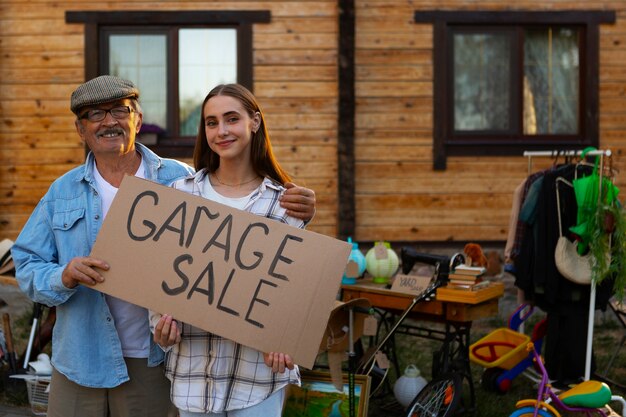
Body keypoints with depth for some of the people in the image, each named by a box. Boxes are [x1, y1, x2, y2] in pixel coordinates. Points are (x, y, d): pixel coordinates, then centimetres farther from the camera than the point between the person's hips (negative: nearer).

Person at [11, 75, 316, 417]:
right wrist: (63, 277, -19)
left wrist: (292, 212, -22)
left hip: (152, 361, -1)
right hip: (78, 362, 2)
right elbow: (27, 265, 3)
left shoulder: (179, 180, -2)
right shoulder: (62, 192, 4)